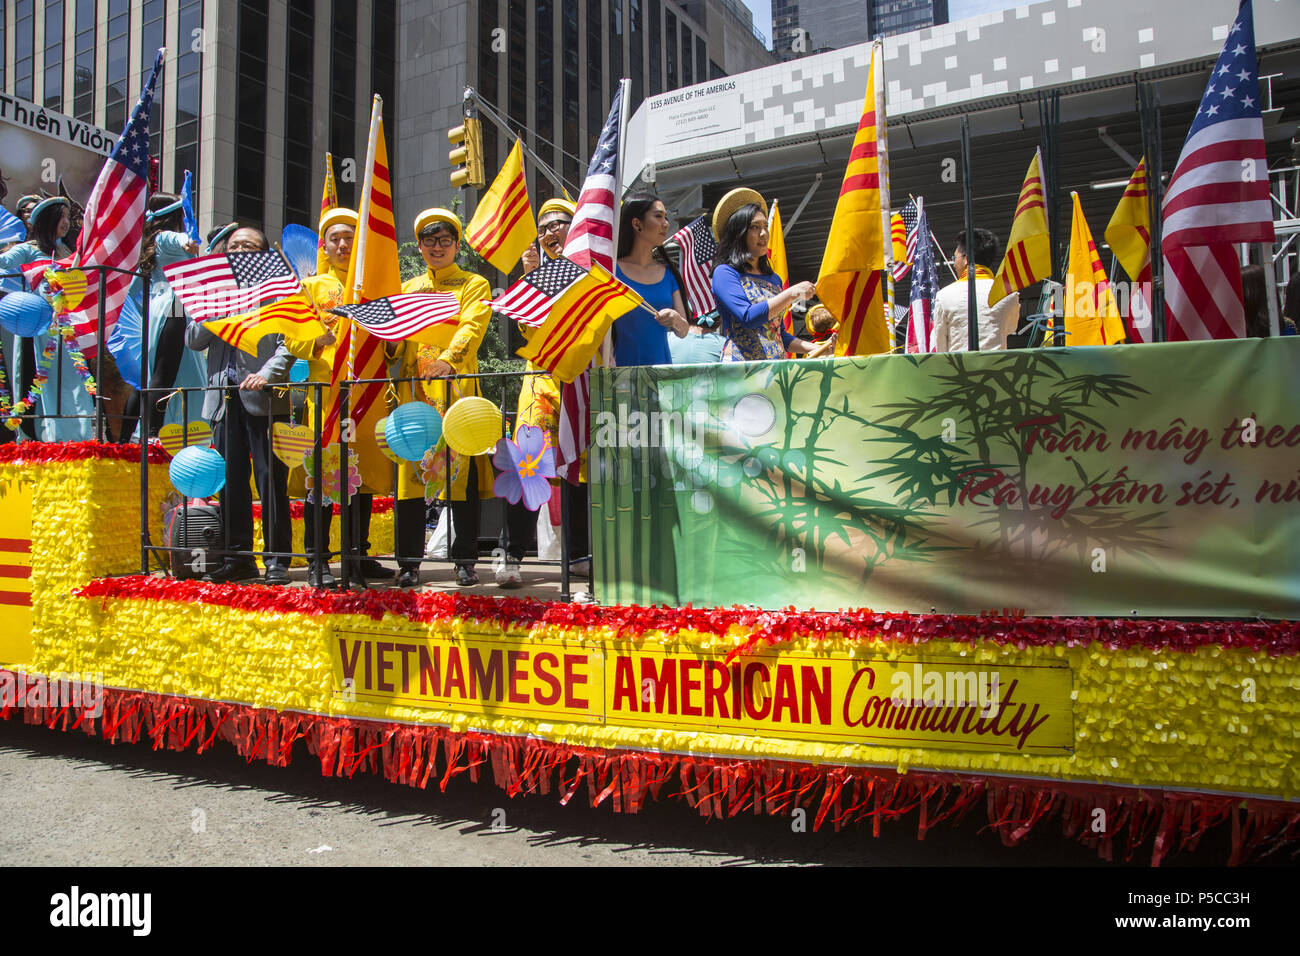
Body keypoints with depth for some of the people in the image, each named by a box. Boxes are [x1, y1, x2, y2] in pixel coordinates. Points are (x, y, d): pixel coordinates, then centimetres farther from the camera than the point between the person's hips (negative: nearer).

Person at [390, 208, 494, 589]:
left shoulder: (474, 285, 11)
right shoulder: (407, 289, 24)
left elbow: (471, 327, -7)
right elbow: (395, 331, 17)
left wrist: (447, 359, -26)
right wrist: (391, 343, -9)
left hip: (456, 386, -3)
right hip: (413, 387, 3)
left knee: (461, 468, -5)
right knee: (410, 470, -2)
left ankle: (465, 561, 2)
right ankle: (409, 562, 4)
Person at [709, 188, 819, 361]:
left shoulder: (774, 279, 20)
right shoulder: (724, 272, 1)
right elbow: (748, 317, -13)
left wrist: (814, 348, 10)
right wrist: (793, 293, -10)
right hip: (740, 363, -5)